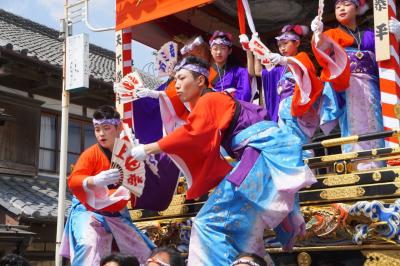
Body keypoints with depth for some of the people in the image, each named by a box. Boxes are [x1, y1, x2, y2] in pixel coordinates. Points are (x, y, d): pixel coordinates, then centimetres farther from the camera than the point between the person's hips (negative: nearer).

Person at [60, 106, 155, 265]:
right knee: (89, 244, -34)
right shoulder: (91, 153, -9)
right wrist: (95, 180, -39)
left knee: (144, 253, 5)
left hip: (117, 216, 5)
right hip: (88, 212, -5)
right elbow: (73, 181, -20)